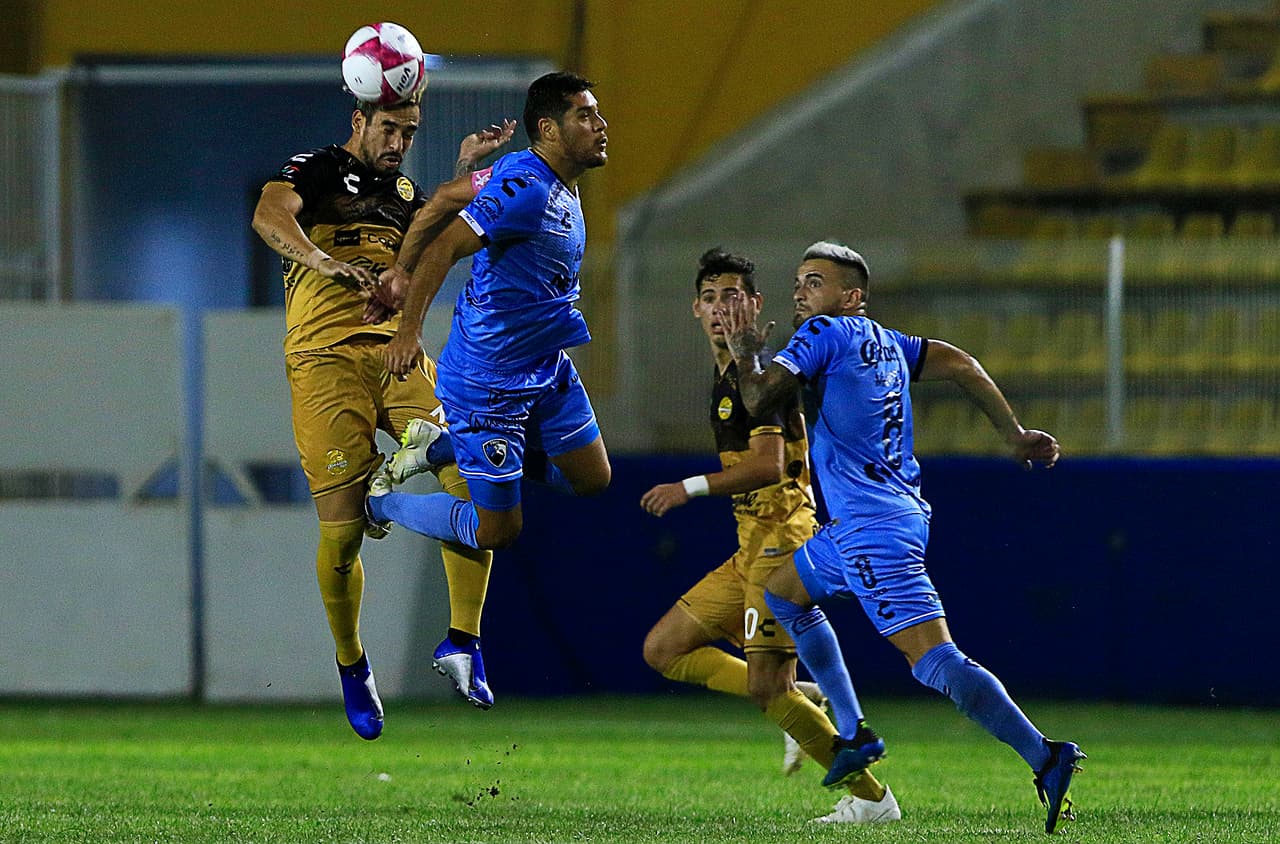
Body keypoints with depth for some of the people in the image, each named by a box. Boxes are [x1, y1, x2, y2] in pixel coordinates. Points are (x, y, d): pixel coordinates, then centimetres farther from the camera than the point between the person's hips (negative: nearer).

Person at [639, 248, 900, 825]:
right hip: (752, 548, 10)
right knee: (663, 649, 7)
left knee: (766, 687, -12)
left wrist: (691, 488, -23)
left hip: (780, 540, -10)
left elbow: (769, 464, -24)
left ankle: (872, 797, -2)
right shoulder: (725, 377, 18)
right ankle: (797, 700, 9)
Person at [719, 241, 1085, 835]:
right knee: (782, 591, 29)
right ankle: (855, 735, 27)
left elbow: (761, 399, -17)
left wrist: (744, 354, -5)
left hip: (873, 528, -10)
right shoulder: (884, 342, 17)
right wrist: (1015, 435, 19)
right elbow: (960, 365, 19)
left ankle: (1045, 758, -28)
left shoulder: (825, 334, -7)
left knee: (935, 660, -18)